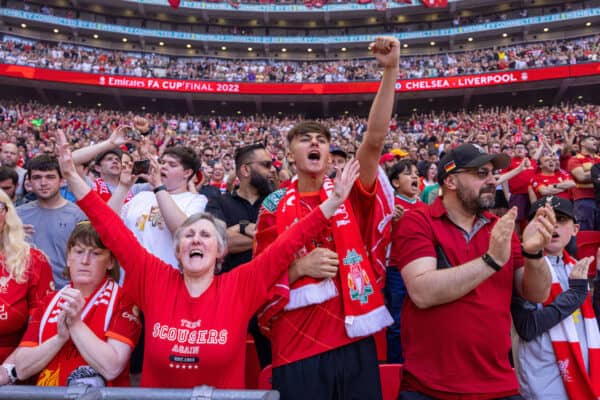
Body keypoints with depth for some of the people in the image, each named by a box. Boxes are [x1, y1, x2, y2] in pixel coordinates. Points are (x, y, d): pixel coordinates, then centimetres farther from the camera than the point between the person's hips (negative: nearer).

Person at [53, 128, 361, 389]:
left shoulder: (240, 286, -10)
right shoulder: (155, 280, -6)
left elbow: (287, 244, -14)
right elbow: (115, 233, -8)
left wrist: (333, 201, -18)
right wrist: (73, 177, -10)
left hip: (224, 393, -1)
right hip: (158, 391, 2)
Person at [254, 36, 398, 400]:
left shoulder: (349, 191, 3)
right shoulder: (275, 207, 1)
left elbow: (376, 139, -12)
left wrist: (391, 70, -19)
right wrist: (300, 267, -13)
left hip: (354, 342, 1)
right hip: (297, 349, -1)